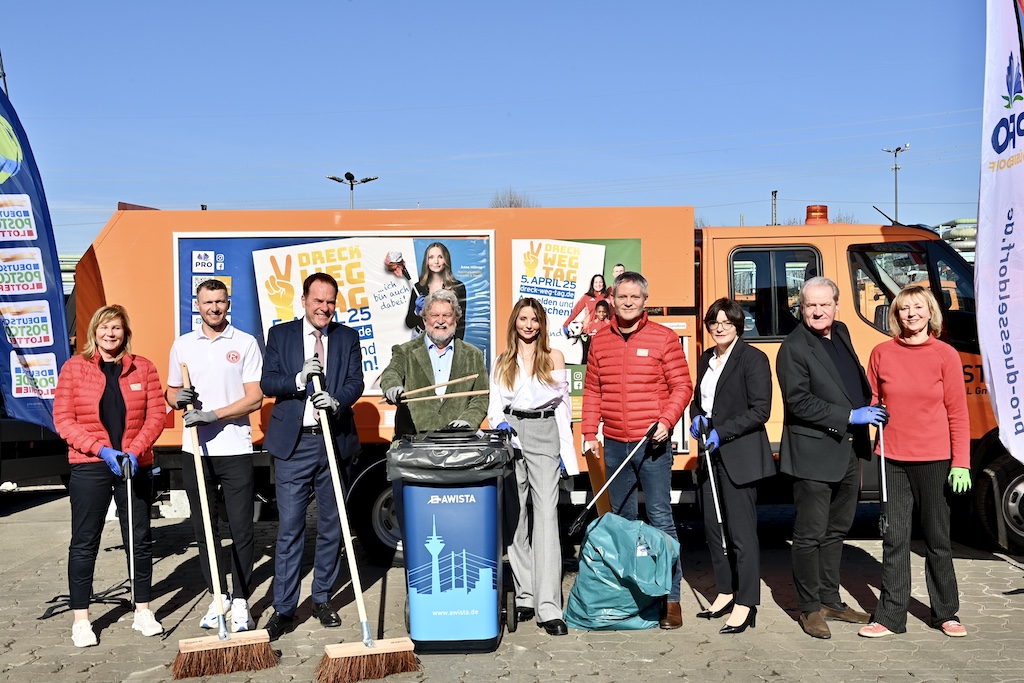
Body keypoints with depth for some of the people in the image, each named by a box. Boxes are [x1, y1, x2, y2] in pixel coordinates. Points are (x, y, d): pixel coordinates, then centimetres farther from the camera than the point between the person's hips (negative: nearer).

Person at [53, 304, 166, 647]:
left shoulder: (143, 368, 3)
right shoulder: (74, 367, 0)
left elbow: (156, 415, 0)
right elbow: (63, 419, -4)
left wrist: (135, 451, -14)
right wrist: (101, 449, -15)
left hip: (135, 464, 2)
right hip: (89, 467, -1)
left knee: (140, 539, 9)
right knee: (84, 542, 4)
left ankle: (143, 611, 21)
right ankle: (81, 619, 15)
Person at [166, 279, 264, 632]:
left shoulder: (246, 343, 0)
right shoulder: (182, 345, 11)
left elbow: (255, 398, -6)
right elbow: (171, 392, 18)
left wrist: (214, 414, -17)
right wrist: (178, 397, -6)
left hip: (235, 450, -3)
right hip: (195, 451, 4)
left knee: (241, 529, 0)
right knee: (204, 529, 11)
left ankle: (240, 601, 10)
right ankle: (217, 596, 24)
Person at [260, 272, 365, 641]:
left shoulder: (347, 337, 8)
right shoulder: (280, 334, 6)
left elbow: (355, 382, -1)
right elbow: (267, 382, -2)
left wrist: (337, 400, -22)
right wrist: (298, 379, -20)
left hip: (334, 442, 2)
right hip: (293, 444, -2)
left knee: (331, 525, 10)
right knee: (289, 528, 0)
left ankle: (323, 599, 24)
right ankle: (284, 608, 8)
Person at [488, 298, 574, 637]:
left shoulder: (554, 357, 10)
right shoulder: (502, 363, 14)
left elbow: (562, 404, 10)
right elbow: (495, 405, 13)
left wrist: (566, 450, 5)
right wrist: (501, 425, -10)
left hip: (545, 434, -2)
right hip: (512, 434, 2)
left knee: (546, 515, -11)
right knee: (516, 516, 4)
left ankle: (548, 607, -13)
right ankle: (524, 598, 14)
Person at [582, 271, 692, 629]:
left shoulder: (664, 338, -1)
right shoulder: (599, 342, 10)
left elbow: (682, 386, -2)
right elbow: (592, 392, 12)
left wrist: (666, 421, -15)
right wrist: (589, 433, 5)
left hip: (653, 444, -4)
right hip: (614, 445, 4)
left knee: (661, 518, -4)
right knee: (621, 519, 12)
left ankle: (670, 597, 3)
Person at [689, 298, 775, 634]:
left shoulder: (753, 358, -9)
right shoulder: (706, 359, 13)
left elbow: (760, 410, -14)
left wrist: (722, 432, -20)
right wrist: (697, 418, 3)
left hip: (740, 456, -7)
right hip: (711, 455, 8)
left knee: (741, 531, -4)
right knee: (713, 526, 13)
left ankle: (746, 604, 5)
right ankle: (726, 591, 28)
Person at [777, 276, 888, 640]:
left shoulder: (840, 333, 10)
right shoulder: (793, 348, -14)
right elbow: (799, 402, -20)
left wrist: (870, 408, 8)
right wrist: (850, 416, -20)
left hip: (849, 453, 8)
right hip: (814, 455, -8)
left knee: (836, 531, 17)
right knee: (810, 534, 1)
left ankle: (830, 600, 30)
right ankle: (810, 608, 14)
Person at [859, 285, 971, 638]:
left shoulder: (945, 355, -3)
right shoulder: (881, 353, 2)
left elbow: (958, 413, -2)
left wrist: (961, 463, -6)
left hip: (935, 461, -1)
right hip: (893, 462, 1)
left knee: (937, 539, 11)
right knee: (894, 539, 5)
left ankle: (946, 613, 26)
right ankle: (890, 616, 14)